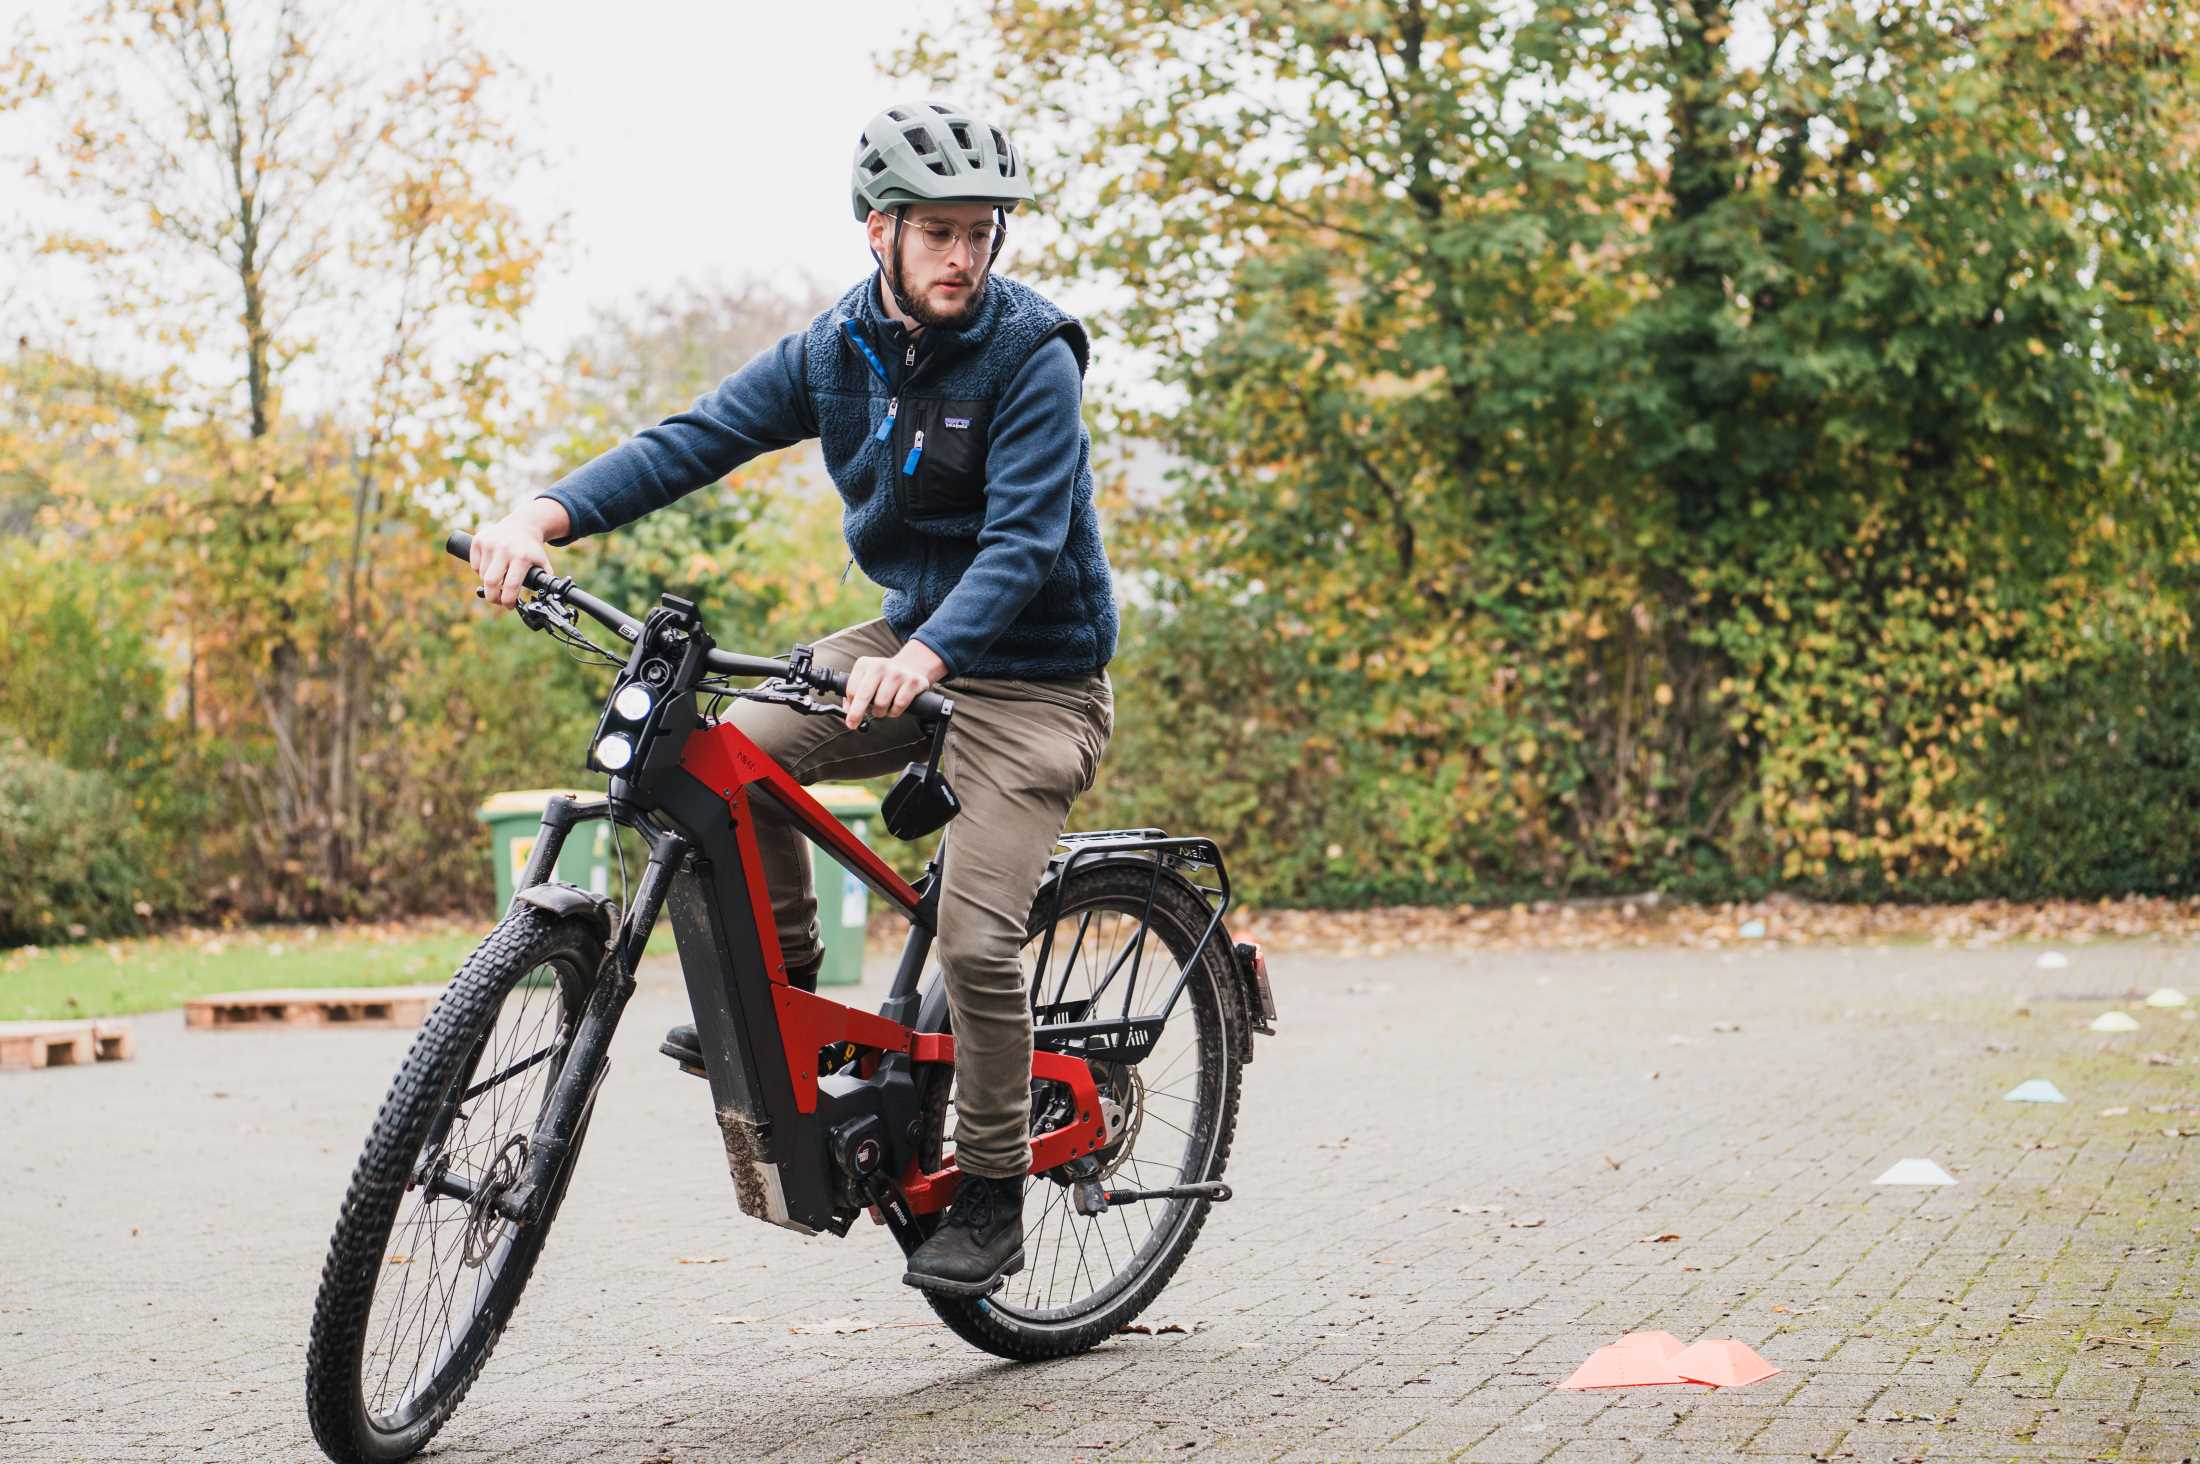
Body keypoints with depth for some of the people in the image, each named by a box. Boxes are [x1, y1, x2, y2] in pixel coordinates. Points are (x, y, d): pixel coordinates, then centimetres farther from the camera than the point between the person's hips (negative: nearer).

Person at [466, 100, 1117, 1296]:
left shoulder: (1032, 357, -18)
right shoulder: (839, 350, -2)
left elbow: (1022, 545, -28)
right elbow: (697, 437, -10)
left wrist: (926, 657, -46)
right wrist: (547, 514, -26)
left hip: (1029, 673, -6)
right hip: (908, 636, 6)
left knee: (976, 938, -15)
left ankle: (991, 1195, 5)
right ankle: (780, 982, 5)